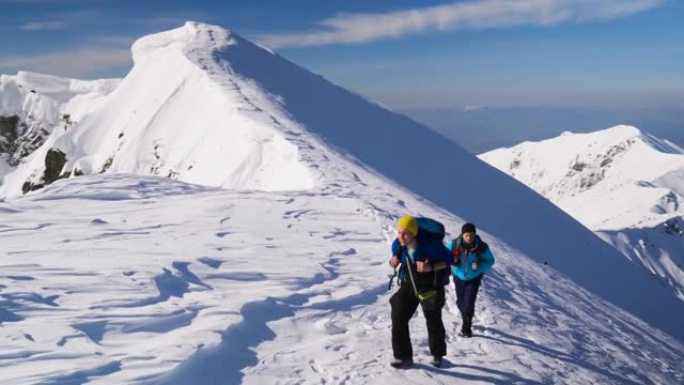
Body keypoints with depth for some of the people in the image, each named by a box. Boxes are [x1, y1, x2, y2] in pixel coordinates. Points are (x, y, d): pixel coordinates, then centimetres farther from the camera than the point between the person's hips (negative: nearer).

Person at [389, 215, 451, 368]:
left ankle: (437, 355, 40)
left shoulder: (429, 246, -31)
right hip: (409, 285, 3)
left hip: (431, 286, -3)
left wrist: (430, 267, -34)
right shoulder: (397, 244, -17)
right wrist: (393, 262, -21)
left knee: (433, 321, 15)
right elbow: (395, 261, 4)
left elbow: (447, 260, -18)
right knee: (398, 317, -7)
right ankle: (403, 356, 6)